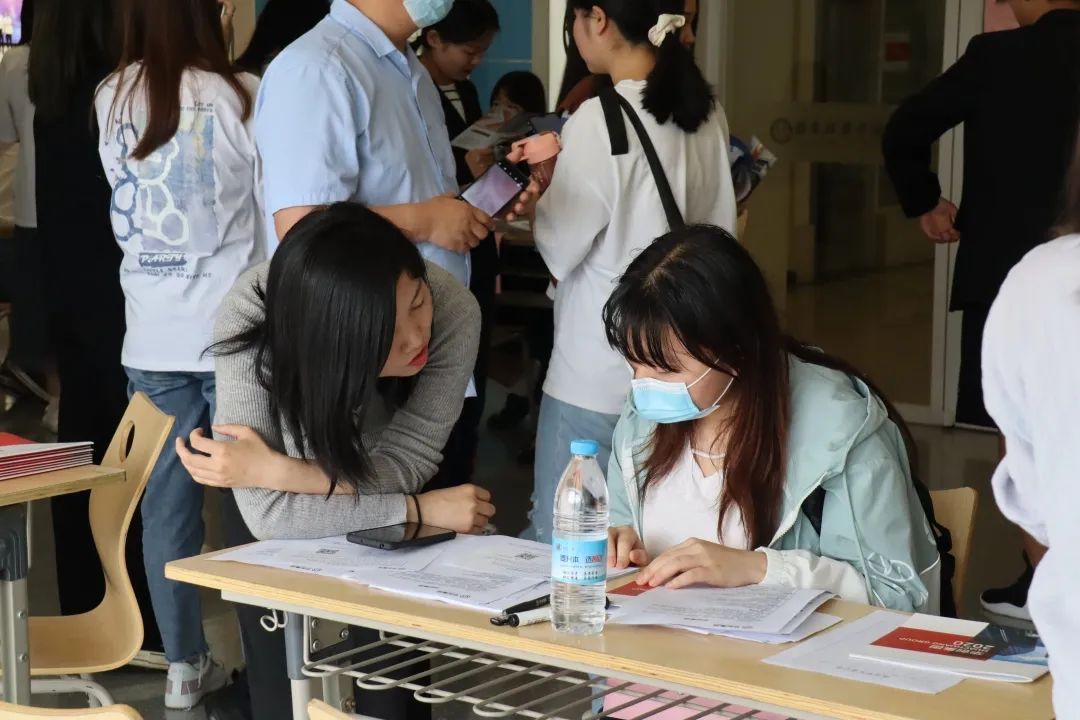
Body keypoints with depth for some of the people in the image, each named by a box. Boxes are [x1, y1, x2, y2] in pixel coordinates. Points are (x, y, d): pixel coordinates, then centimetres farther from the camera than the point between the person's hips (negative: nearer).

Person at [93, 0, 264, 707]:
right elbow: (278, 219, -6)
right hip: (234, 330, -4)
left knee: (168, 499, 9)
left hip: (152, 336, 4)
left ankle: (184, 663, 16)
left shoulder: (111, 99, 3)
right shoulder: (243, 96, -11)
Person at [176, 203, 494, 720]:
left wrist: (277, 470, -36)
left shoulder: (454, 312, -35)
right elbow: (267, 510, -35)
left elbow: (406, 461, -25)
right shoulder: (251, 319, -38)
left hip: (382, 497, 1)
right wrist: (421, 510, -33)